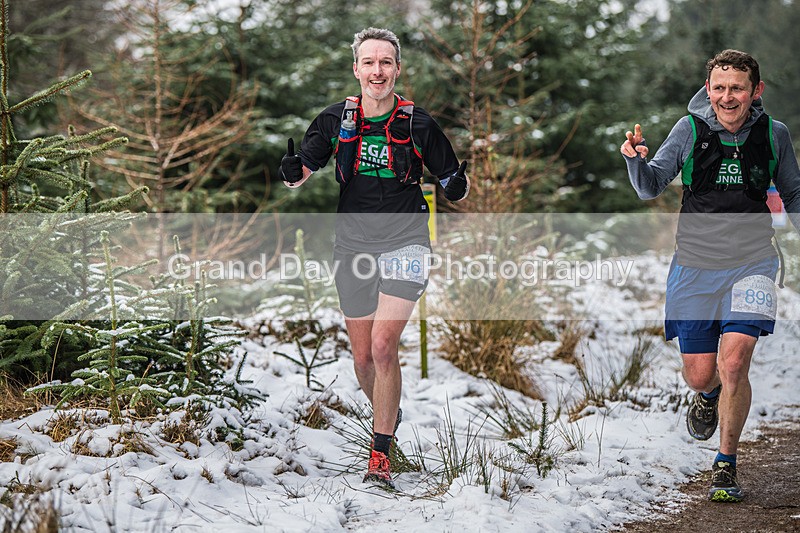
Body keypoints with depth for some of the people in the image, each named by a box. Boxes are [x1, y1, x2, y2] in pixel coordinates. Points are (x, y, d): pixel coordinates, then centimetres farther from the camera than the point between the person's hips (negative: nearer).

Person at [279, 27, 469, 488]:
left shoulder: (419, 124, -5)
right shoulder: (336, 120, 1)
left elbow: (453, 182, 3)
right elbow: (300, 175, 3)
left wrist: (458, 186, -20)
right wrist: (292, 171, -20)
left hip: (405, 239, -3)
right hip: (353, 242, 3)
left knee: (384, 343, -19)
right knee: (363, 356, 8)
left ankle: (380, 454, -11)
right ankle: (389, 414, 39)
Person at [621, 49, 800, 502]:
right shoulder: (690, 130, -5)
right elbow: (651, 189, -3)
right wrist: (637, 160, -22)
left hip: (751, 264, -1)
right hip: (696, 264, 1)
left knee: (734, 364, -16)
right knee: (699, 374, 5)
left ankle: (726, 465, 3)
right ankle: (708, 396, 46)